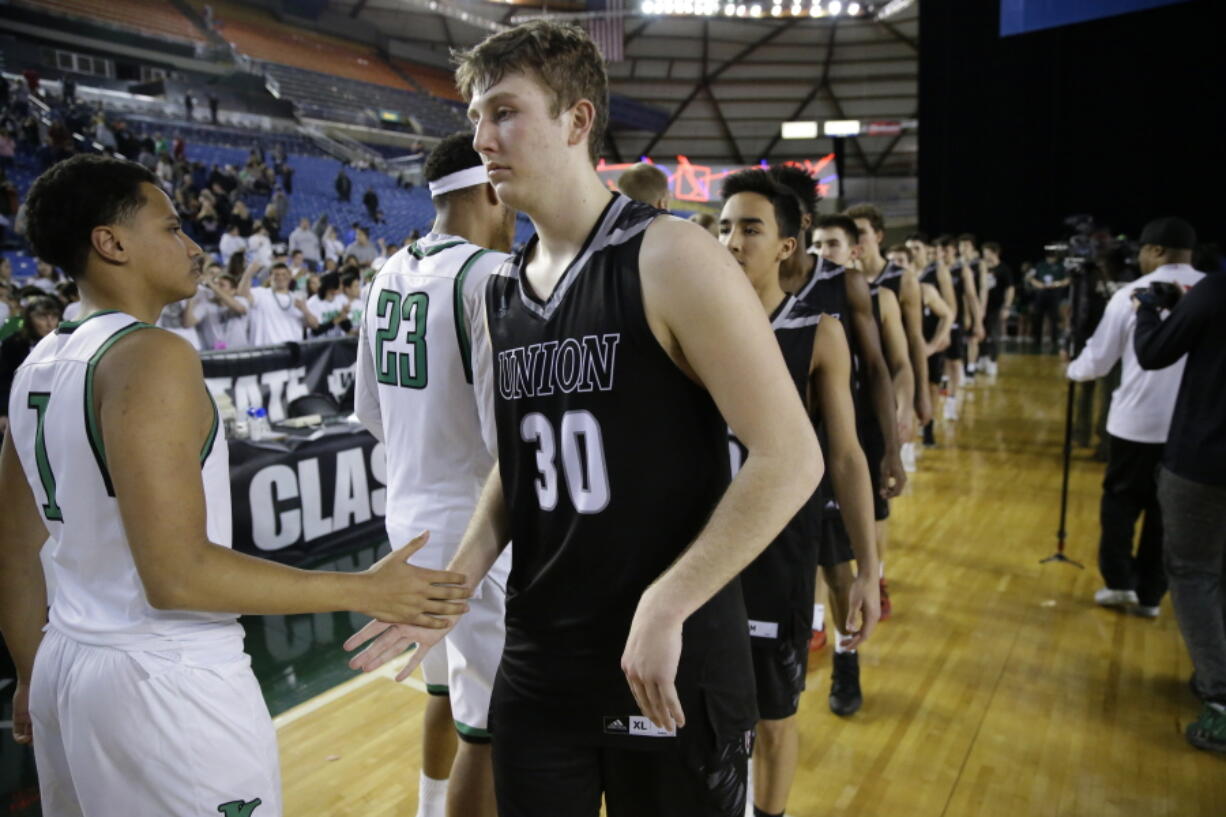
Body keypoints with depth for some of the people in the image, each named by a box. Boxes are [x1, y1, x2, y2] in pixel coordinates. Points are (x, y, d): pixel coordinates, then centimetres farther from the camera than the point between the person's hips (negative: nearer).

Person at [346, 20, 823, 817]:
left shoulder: (670, 258, -14)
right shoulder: (502, 290, 5)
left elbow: (790, 457, -17)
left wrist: (665, 606, -20)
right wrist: (457, 581, 2)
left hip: (674, 662, -5)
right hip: (537, 662, 6)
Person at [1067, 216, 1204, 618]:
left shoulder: (1131, 294, -4)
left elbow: (1098, 359, 4)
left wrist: (1073, 371, 23)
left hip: (1136, 419, -2)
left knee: (1121, 500, 15)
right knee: (1167, 507, 12)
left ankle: (1120, 582, 15)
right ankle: (1150, 593, 19)